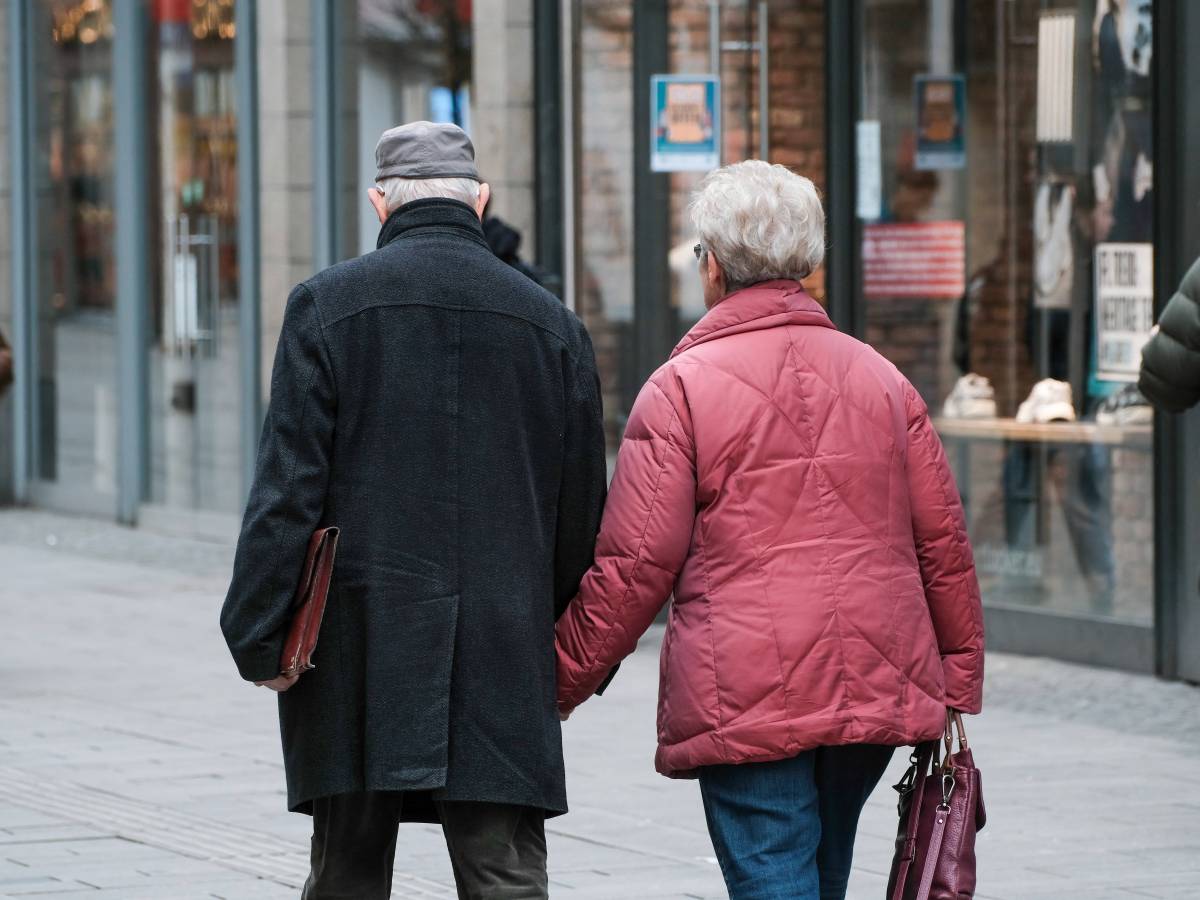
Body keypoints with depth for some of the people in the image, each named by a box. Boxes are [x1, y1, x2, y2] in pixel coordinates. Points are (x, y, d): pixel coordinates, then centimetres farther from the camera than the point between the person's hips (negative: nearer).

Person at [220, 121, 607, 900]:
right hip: (504, 657, 1)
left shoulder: (327, 306, -2)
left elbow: (287, 489, -7)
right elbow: (582, 508, 9)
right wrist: (570, 642, 20)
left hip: (359, 658, -1)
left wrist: (258, 638, -3)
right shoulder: (551, 323, 6)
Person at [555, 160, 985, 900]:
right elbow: (943, 544, 11)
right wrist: (955, 692, 17)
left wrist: (559, 684, 4)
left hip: (745, 702, -5)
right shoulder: (882, 379, 10)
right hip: (878, 693, 5)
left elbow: (634, 568, -7)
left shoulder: (683, 387, -5)